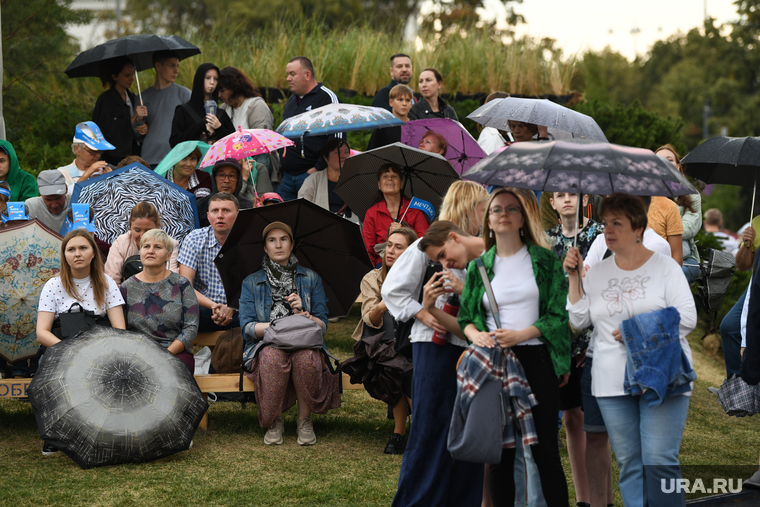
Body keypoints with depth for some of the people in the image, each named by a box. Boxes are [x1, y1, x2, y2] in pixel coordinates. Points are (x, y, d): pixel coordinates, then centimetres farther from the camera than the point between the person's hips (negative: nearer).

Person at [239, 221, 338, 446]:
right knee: (273, 357, -37)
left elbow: (323, 325, 6)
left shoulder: (311, 279, 13)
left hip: (305, 345, 0)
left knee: (305, 358, -37)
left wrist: (302, 314, -16)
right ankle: (274, 421, -17)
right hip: (264, 345, 0)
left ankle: (304, 419, -15)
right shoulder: (251, 283, 10)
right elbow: (247, 328, -2)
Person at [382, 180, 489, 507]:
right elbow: (392, 290, -1)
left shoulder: (480, 252, 14)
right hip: (435, 347, -5)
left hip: (470, 346, 5)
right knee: (431, 427, -4)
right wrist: (422, 314, -10)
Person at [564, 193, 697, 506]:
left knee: (659, 461, -12)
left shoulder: (664, 266, 1)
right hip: (612, 383, 4)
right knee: (628, 463, 5)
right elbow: (579, 320, 10)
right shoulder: (597, 272, 13)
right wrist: (574, 277, 2)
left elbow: (687, 318, -5)